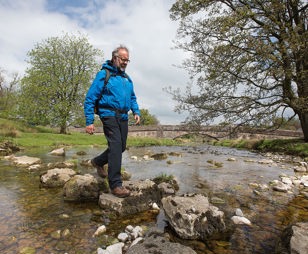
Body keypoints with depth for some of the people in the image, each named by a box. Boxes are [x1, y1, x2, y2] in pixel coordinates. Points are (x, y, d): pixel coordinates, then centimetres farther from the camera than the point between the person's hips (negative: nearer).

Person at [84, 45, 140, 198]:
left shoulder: (127, 78, 18)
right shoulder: (104, 74, -2)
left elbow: (132, 98, 26)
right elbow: (90, 99, -6)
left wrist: (136, 112, 7)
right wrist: (89, 122, -12)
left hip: (123, 117, 7)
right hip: (109, 115, -7)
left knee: (121, 147, 11)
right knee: (116, 146, -17)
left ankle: (98, 162, 37)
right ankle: (115, 185, -9)